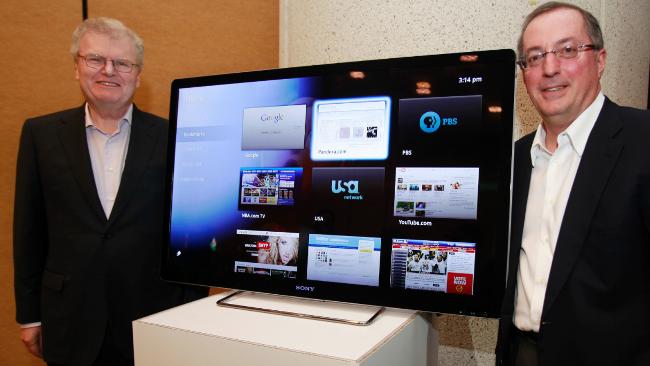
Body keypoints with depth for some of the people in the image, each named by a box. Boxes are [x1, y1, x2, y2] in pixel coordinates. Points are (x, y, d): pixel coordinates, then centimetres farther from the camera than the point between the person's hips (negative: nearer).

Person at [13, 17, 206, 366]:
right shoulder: (42, 133, 1)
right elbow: (29, 229, 5)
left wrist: (193, 312, -1)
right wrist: (30, 314, 6)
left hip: (155, 317, -1)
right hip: (70, 322, 2)